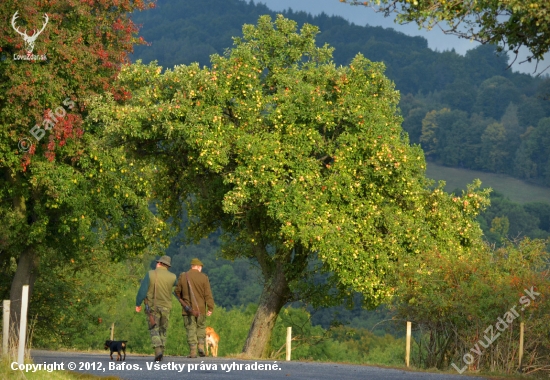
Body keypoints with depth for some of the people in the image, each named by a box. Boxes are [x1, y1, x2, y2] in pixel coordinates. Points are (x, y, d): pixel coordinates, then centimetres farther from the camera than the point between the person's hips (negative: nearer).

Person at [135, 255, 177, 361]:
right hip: (166, 307, 2)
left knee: (154, 330, -1)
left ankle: (158, 350, -21)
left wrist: (138, 304, 1)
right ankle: (161, 352, 14)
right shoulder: (172, 277, -1)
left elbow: (143, 290, -9)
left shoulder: (150, 274, -7)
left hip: (152, 306, -2)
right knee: (163, 331, 14)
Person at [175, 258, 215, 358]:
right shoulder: (203, 277, -4)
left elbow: (178, 291, 7)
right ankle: (201, 346, 2)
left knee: (191, 330, 2)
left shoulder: (183, 277, 1)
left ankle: (193, 352, -5)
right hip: (200, 308, 0)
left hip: (188, 308, 0)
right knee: (201, 327, 17)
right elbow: (208, 294, -9)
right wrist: (210, 308, -8)